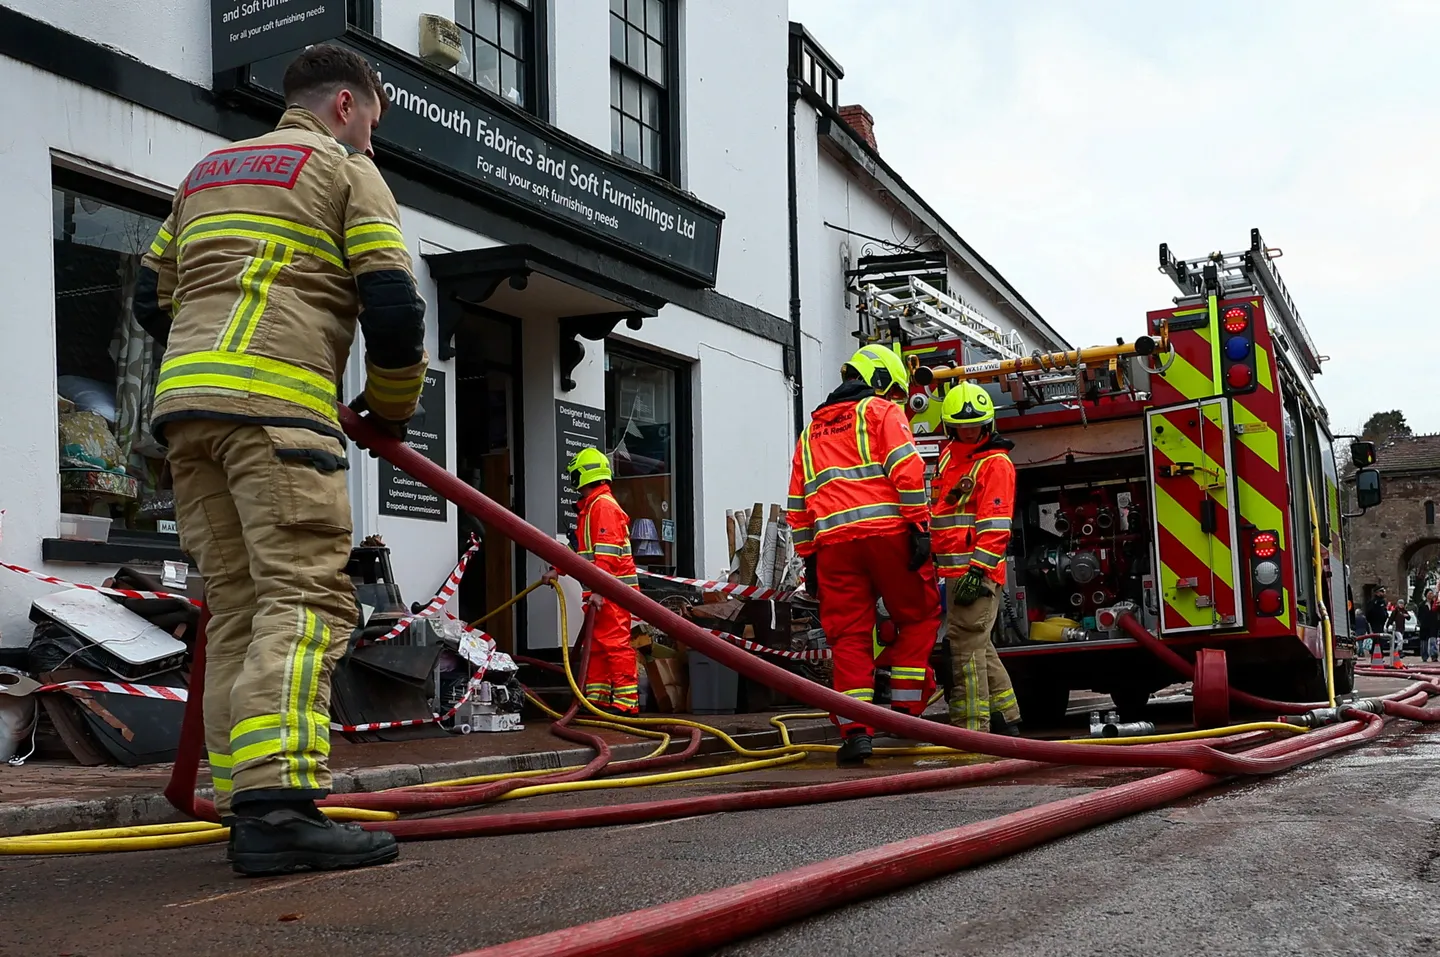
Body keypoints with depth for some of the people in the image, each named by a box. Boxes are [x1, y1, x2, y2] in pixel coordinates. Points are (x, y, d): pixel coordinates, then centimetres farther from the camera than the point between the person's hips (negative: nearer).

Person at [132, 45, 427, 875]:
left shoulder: (205, 172, 29)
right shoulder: (347, 170, 9)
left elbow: (153, 300, 27)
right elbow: (393, 308, -1)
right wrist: (394, 410, 13)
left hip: (184, 401, 8)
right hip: (277, 407, -7)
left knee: (239, 608, 8)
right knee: (306, 597, -14)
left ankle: (246, 803, 5)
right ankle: (278, 807, -26)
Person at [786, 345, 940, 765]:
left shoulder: (812, 431, 26)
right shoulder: (881, 412, 9)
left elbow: (798, 504, 23)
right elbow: (907, 470, -8)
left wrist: (808, 557, 24)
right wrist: (920, 526, -9)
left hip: (833, 541, 4)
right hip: (886, 531, -4)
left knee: (849, 636, 4)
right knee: (918, 617, 12)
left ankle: (855, 730, -4)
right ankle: (904, 711, 7)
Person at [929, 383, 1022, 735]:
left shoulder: (996, 464, -9)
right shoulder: (949, 457, 18)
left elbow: (996, 524, -17)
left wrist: (978, 569, -24)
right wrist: (935, 554, 30)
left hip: (978, 570, -9)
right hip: (956, 569, 9)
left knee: (964, 642, -14)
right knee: (977, 644, 15)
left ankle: (971, 727, -14)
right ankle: (1006, 721, 26)